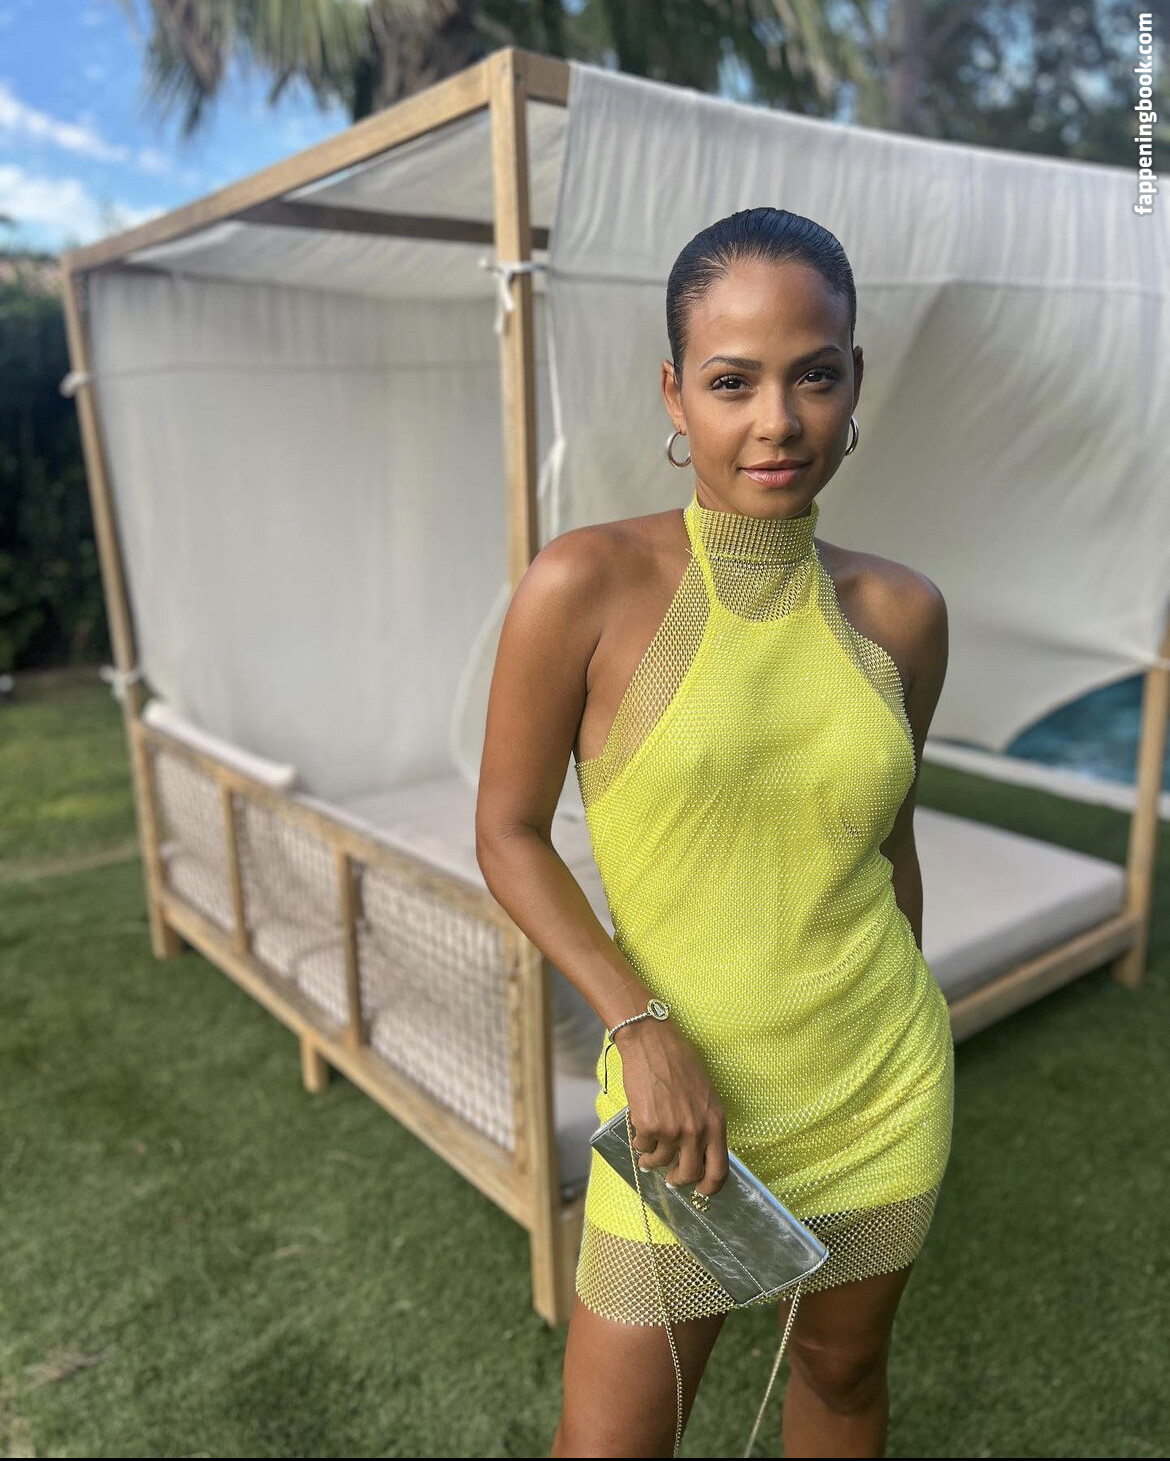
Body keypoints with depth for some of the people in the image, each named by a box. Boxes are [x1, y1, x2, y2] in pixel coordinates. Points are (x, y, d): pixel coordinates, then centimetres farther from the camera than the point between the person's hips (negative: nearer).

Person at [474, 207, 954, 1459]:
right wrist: (641, 1030, -18)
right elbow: (508, 835, -9)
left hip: (883, 1087, 4)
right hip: (684, 1084, -3)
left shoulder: (900, 611, -4)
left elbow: (889, 841, 8)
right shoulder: (587, 584, -16)